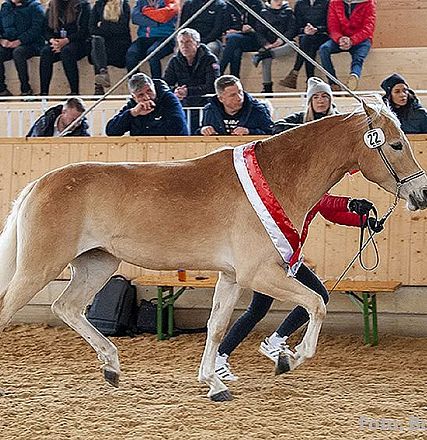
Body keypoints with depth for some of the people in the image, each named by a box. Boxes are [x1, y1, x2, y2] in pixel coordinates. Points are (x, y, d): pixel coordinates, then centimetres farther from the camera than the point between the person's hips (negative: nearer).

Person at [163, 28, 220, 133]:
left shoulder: (210, 59, -3)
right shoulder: (175, 61, 12)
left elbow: (212, 87, -14)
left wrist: (188, 91, -24)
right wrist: (175, 91, -19)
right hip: (184, 106, 4)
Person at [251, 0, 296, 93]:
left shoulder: (288, 11, 12)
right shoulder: (264, 13, 12)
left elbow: (292, 29, 2)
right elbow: (259, 32, 4)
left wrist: (282, 39, -16)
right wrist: (266, 44, -14)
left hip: (284, 43, 0)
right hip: (269, 43, 0)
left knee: (292, 45, -37)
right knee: (266, 59, -33)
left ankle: (262, 55, -45)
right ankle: (267, 86, -32)